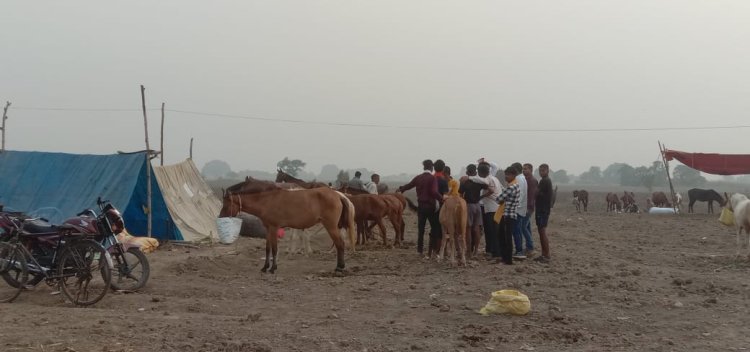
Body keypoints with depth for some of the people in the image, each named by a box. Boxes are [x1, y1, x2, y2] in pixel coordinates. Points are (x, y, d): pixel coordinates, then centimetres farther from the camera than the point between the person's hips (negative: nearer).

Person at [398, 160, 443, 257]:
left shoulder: (418, 177, 3)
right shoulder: (433, 178, -12)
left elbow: (408, 185, 18)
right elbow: (434, 192, -25)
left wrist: (400, 189, 35)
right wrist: (442, 199, -26)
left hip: (421, 206, 5)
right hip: (431, 206, -5)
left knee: (420, 228, 12)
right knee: (434, 227, 8)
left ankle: (420, 249, 15)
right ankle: (433, 249, 5)